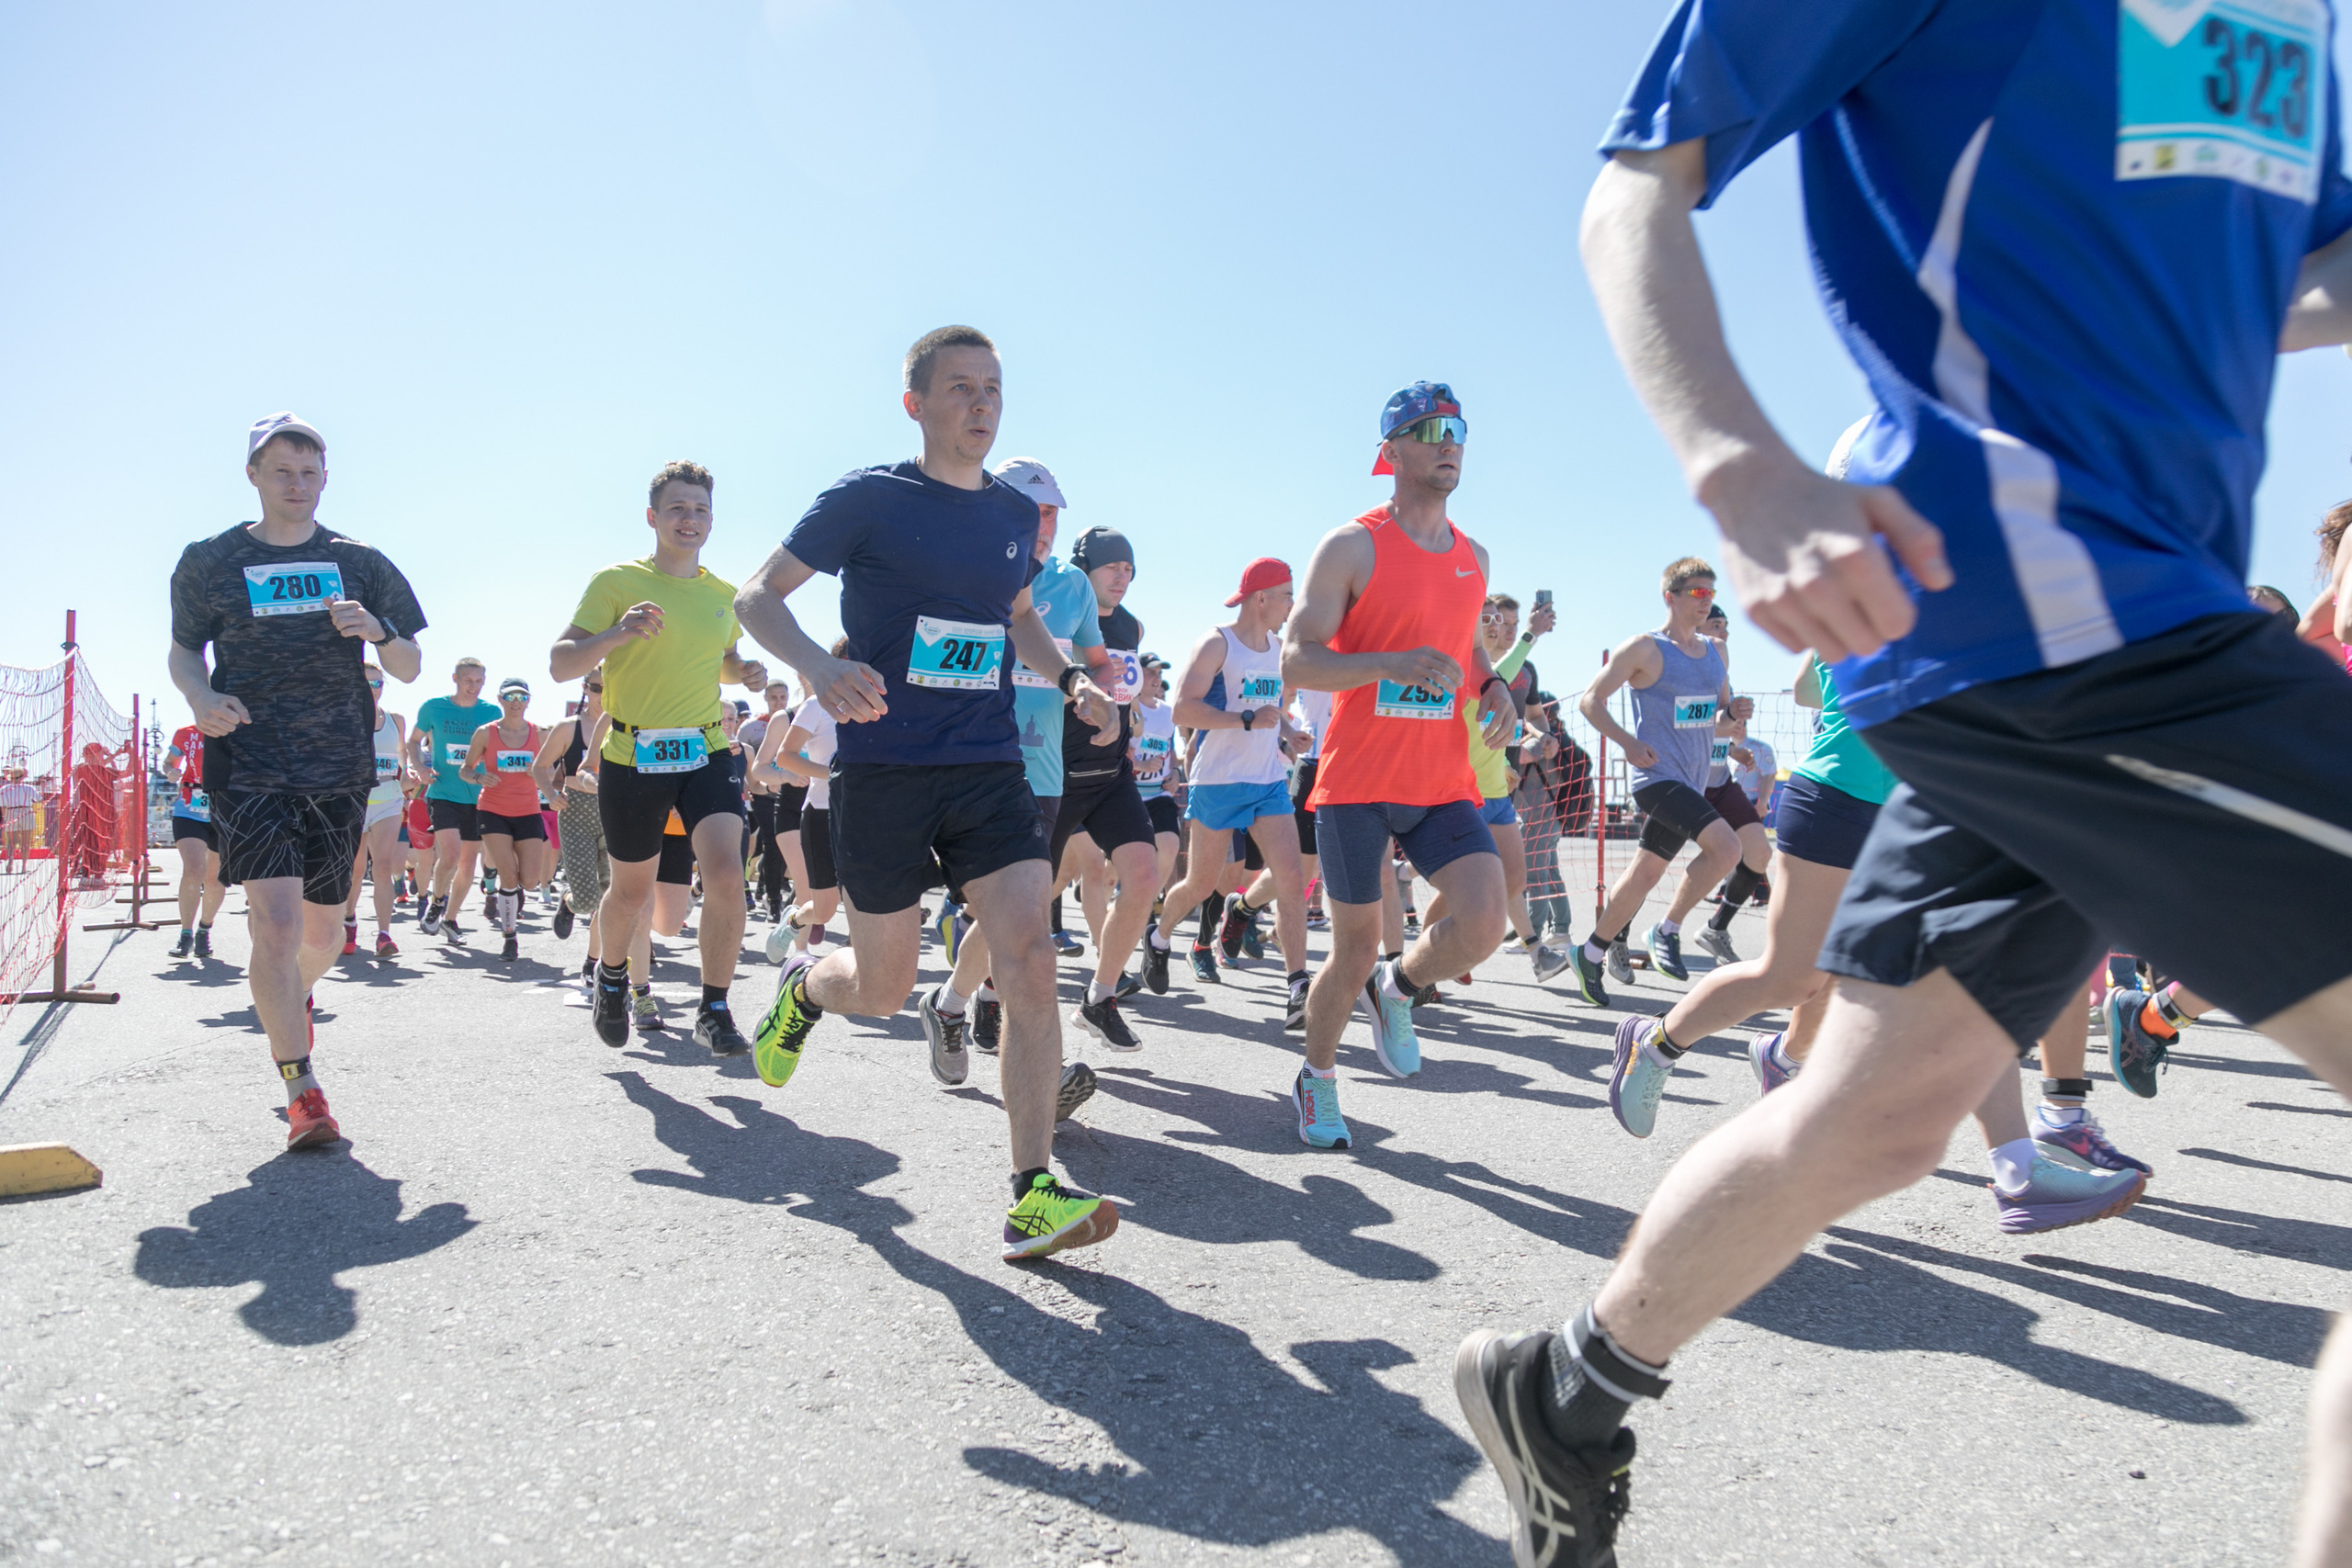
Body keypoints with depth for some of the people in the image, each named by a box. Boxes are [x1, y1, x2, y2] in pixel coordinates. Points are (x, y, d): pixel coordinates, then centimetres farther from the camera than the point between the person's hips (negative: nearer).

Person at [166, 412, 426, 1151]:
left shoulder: (360, 563, 8)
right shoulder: (209, 562, 6)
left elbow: (410, 669, 9)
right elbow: (183, 650, 16)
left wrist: (377, 630, -13)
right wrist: (202, 698, -6)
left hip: (340, 770, 2)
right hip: (248, 766, -2)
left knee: (323, 931, 11)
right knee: (277, 922, -16)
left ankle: (290, 1001, 47)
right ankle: (302, 1090, -6)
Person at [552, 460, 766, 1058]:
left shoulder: (723, 594, 9)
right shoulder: (616, 581, -3)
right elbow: (559, 663, -8)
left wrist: (746, 673, 5)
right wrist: (618, 633, -26)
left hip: (706, 753, 2)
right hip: (632, 759, -2)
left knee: (725, 873, -19)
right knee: (632, 891, 13)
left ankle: (714, 1011, -5)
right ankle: (611, 975, 45)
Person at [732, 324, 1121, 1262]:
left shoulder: (1016, 513, 11)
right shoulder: (870, 498, -3)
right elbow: (756, 597, -3)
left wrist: (1070, 678, 9)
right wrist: (818, 666, -24)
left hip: (991, 769, 4)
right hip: (885, 770, -3)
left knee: (1028, 961, -14)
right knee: (884, 991, 7)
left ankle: (1033, 1194, -11)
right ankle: (804, 986, 45)